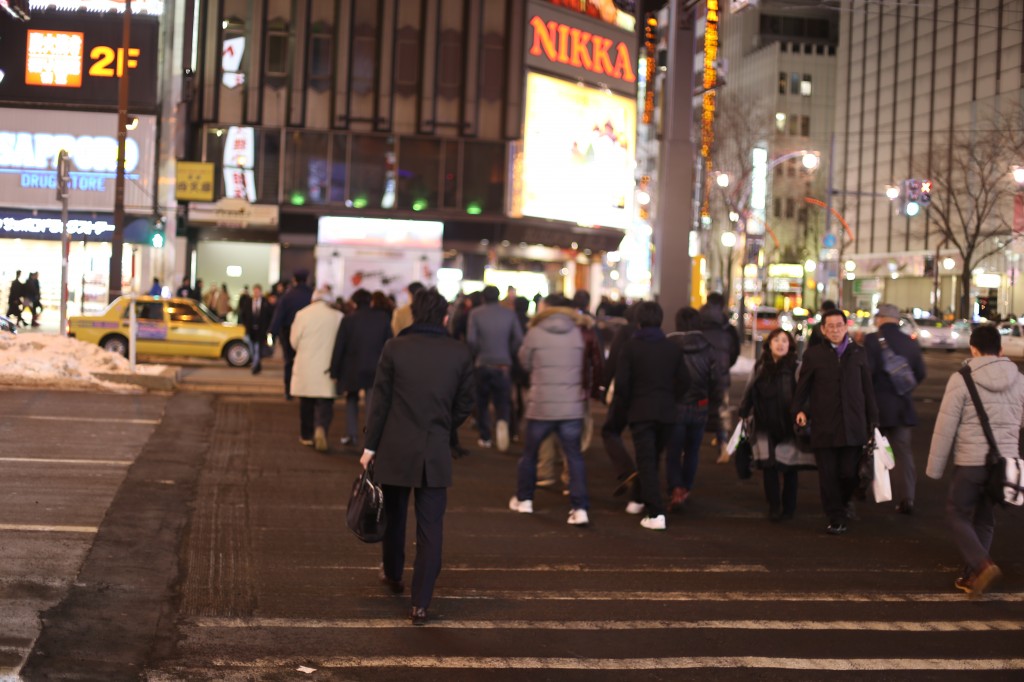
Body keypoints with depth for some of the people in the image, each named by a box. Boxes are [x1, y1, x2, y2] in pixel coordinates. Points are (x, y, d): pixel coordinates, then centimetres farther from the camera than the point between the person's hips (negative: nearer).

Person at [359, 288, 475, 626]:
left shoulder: (394, 348, -7)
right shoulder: (460, 353, -3)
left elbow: (380, 400, -5)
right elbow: (465, 404, 3)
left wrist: (370, 446, 2)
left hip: (395, 449, 0)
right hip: (436, 453, 0)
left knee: (394, 516, 21)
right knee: (430, 528, 2)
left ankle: (392, 574, 42)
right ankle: (420, 604, 0)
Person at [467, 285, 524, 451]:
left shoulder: (475, 313, -4)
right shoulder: (510, 314, 0)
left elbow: (471, 339, -12)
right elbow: (519, 339, -5)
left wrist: (477, 354, 5)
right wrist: (509, 353, 9)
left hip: (483, 363, -1)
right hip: (504, 364, 1)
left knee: (482, 402, 12)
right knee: (502, 401, 6)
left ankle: (485, 438, 14)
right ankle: (502, 421, -24)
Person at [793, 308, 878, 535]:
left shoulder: (858, 354, 10)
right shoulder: (813, 354, 6)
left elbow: (868, 389, 12)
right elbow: (803, 386, 8)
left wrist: (872, 421, 10)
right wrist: (799, 410, -8)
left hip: (853, 427, 1)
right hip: (823, 427, -1)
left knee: (850, 474, -1)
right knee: (828, 476, 1)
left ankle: (843, 501, 29)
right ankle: (836, 518, 13)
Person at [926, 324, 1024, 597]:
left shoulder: (962, 380, -8)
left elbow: (945, 426, -7)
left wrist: (934, 467, 1)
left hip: (971, 462, -4)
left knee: (958, 515, 9)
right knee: (985, 520, 17)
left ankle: (982, 565, -11)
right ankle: (971, 576, 20)